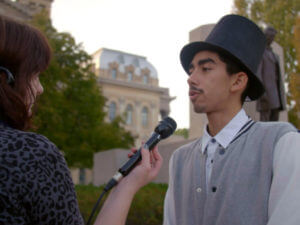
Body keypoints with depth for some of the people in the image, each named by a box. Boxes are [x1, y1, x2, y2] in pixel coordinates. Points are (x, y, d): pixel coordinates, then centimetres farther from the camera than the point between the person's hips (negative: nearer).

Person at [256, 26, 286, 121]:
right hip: (265, 91, -9)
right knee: (265, 121, -14)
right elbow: (257, 72, -12)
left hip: (275, 92, 9)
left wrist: (281, 95, 18)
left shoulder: (274, 55, 27)